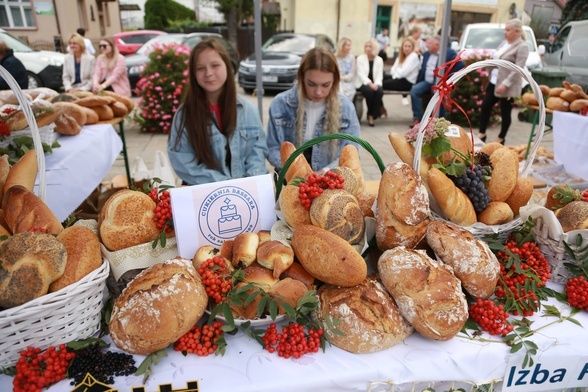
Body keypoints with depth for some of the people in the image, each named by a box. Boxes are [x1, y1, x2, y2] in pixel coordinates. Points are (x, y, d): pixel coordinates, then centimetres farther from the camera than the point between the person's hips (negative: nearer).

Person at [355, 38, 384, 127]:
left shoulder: (379, 60, 9)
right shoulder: (360, 58, 1)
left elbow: (380, 75, 3)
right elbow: (361, 73, -9)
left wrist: (376, 84, -18)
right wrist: (369, 83, -23)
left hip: (374, 84, 2)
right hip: (363, 83, -2)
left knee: (379, 91, -30)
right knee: (369, 91, -34)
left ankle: (372, 115, -17)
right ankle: (371, 114, -10)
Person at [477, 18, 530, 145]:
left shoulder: (522, 47, -11)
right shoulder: (504, 43, 13)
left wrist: (505, 84, -26)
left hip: (507, 86, -8)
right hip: (494, 82, 8)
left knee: (505, 112, 3)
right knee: (485, 106, 3)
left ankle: (501, 139, 14)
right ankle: (481, 134, 13)